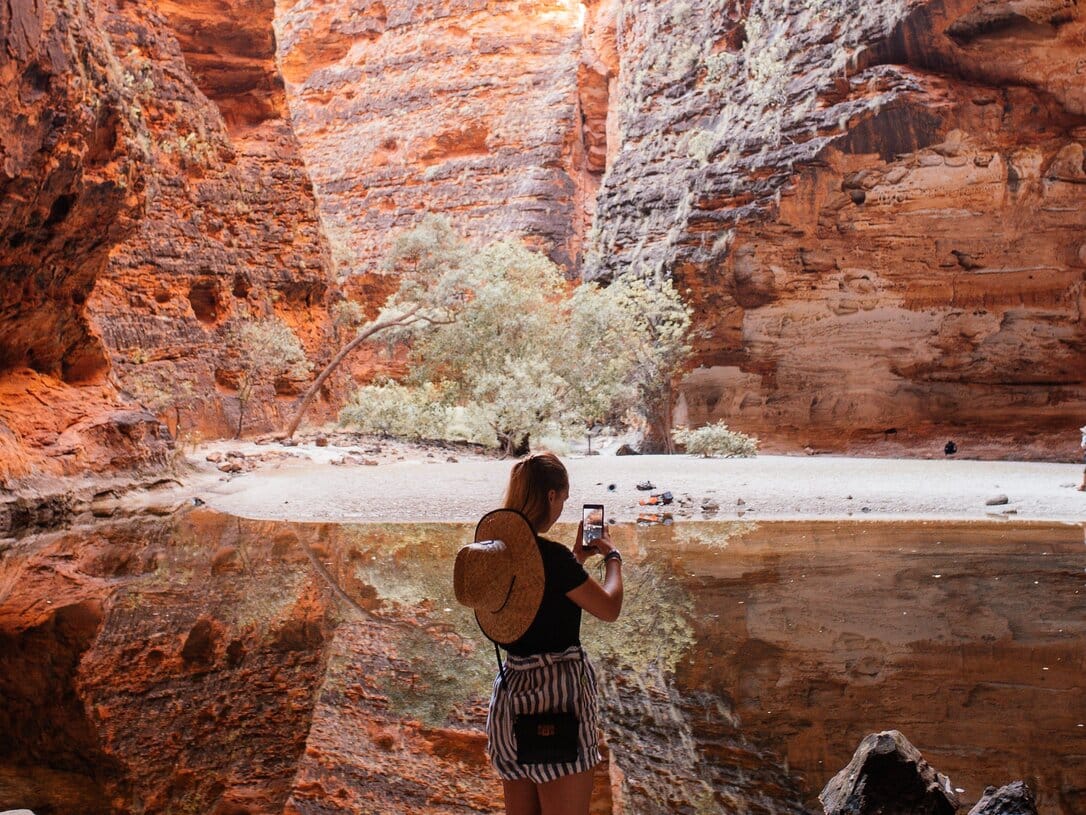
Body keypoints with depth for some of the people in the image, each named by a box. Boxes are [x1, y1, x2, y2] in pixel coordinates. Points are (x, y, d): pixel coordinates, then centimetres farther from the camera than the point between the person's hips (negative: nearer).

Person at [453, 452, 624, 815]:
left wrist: (578, 556, 23)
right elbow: (609, 609, -7)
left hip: (511, 688, 8)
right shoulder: (552, 555, -19)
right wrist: (612, 557, 9)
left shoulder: (494, 548, 4)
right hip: (558, 691, -8)